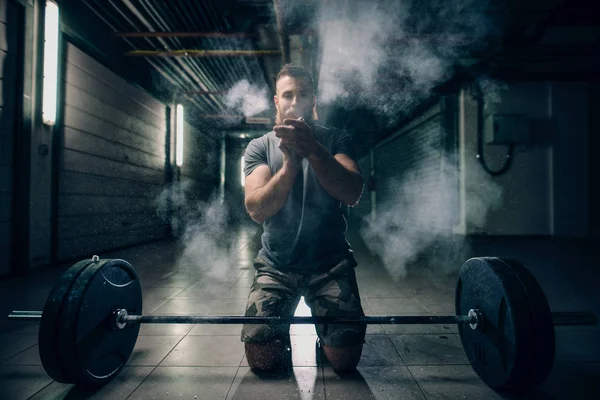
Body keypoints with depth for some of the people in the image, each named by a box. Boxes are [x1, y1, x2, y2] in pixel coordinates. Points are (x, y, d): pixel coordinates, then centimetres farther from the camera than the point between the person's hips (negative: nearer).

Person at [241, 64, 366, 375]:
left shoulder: (335, 140, 0)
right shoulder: (260, 147, 0)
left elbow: (352, 194, -19)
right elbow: (256, 209, -16)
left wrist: (312, 149, -33)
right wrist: (289, 163, -32)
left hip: (330, 262, 0)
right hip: (277, 264, 1)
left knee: (345, 358, -13)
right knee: (262, 358, -12)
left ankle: (323, 333, 22)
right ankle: (283, 333, 22)